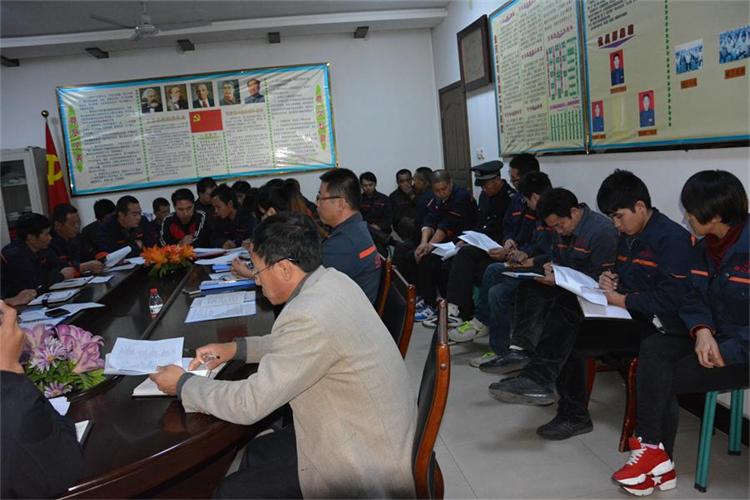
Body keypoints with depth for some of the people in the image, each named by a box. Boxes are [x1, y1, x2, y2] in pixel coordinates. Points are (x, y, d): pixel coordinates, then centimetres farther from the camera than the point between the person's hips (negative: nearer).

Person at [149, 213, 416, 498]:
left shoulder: (310, 318, -30)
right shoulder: (333, 281, -2)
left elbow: (249, 404, -22)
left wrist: (183, 384, -6)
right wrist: (237, 348, 10)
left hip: (368, 465, -9)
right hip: (373, 434, 9)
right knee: (257, 453, 19)